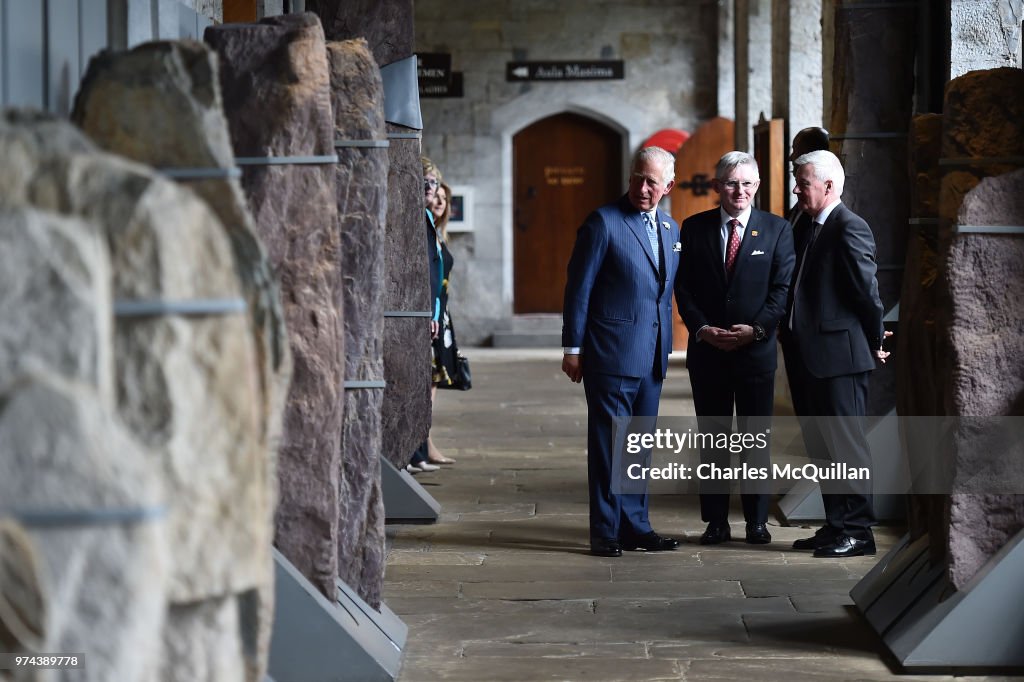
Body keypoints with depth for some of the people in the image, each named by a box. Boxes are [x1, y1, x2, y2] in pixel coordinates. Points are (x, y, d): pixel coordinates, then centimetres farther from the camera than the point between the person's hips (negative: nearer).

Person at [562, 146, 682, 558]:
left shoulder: (671, 228, 13)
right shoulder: (604, 222, -8)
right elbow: (578, 288, -7)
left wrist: (666, 346, 13)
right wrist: (572, 347, -9)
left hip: (652, 355, 7)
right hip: (612, 353, -6)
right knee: (608, 445, -1)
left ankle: (635, 527, 18)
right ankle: (606, 533, 4)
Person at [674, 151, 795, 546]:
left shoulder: (777, 229, 3)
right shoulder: (695, 228, 6)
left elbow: (783, 287, -1)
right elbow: (683, 287, 4)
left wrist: (757, 328, -14)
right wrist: (702, 328, -10)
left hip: (757, 349, -1)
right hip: (707, 350, 1)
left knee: (757, 438, 3)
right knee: (712, 437, 5)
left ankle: (757, 521, 11)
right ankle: (716, 521, 11)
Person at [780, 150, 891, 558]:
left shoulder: (849, 228, -13)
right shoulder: (805, 227, 14)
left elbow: (866, 288, -13)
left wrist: (875, 341, -4)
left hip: (838, 354, -9)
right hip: (806, 355, 9)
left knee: (846, 445, -4)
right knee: (820, 447, 13)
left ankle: (858, 532, 1)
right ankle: (836, 525, 20)